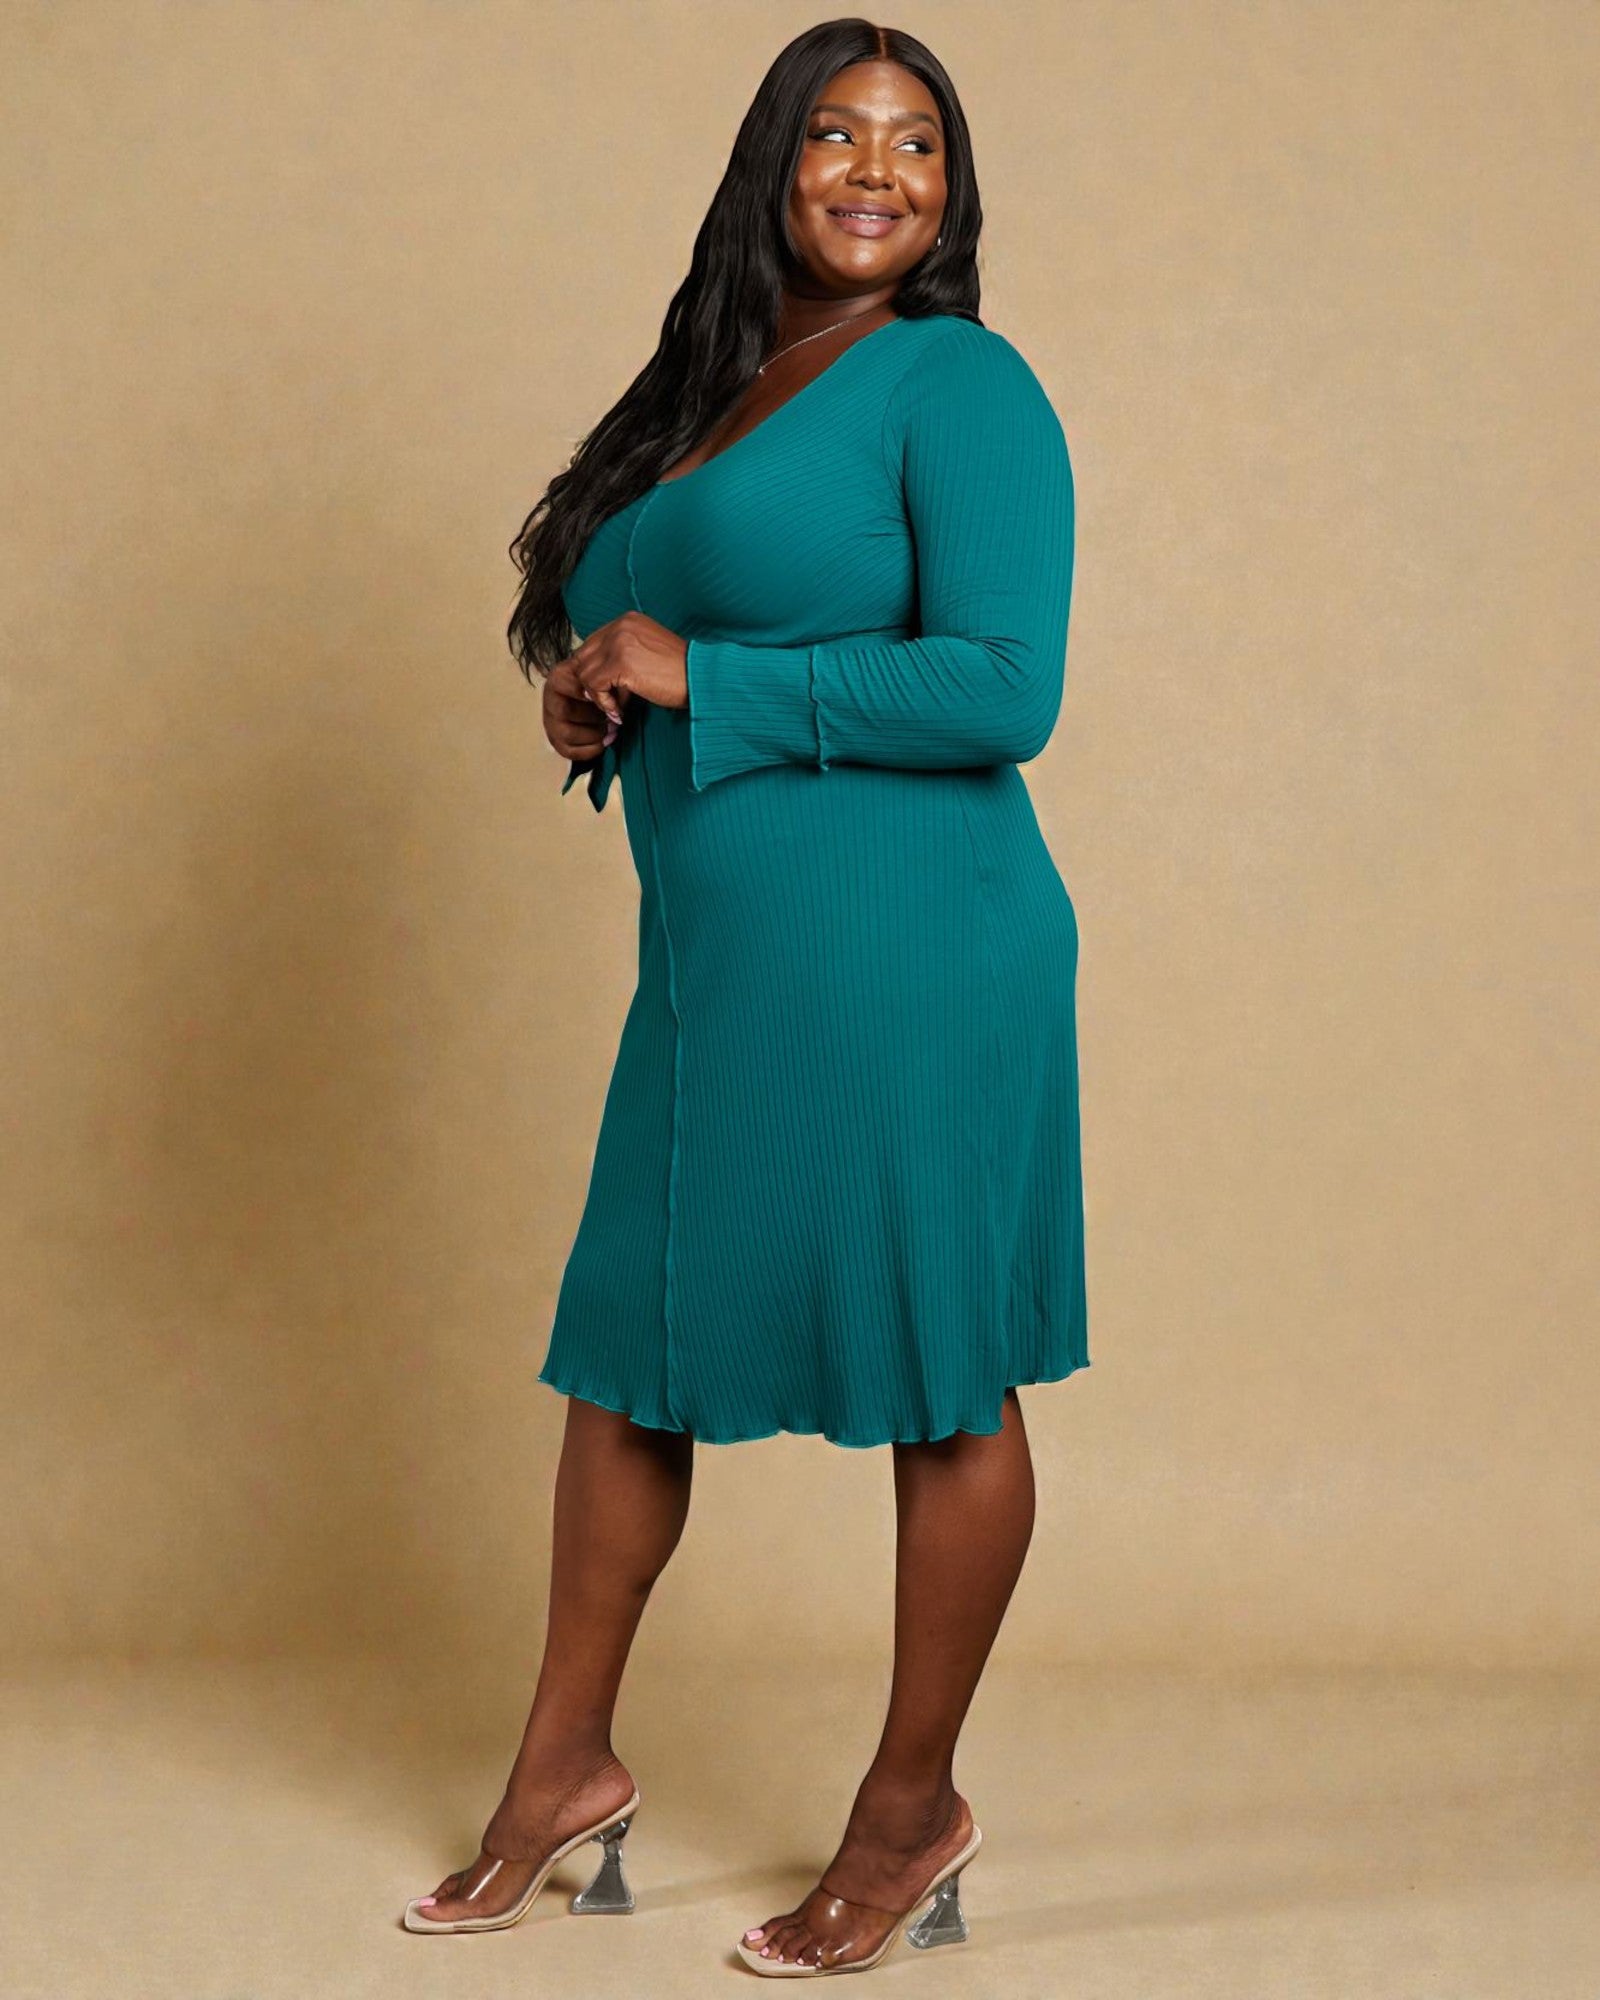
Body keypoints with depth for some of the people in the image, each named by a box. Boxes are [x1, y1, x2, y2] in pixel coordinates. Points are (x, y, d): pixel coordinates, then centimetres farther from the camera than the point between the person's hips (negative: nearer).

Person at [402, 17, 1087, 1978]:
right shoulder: (707, 395, 16)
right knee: (624, 1342, 13)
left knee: (941, 1373, 3)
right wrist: (598, 698, 3)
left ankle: (915, 1807, 20)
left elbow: (1001, 688, -18)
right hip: (717, 953, 8)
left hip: (903, 954, -8)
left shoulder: (959, 382, -7)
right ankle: (567, 1764, 30)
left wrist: (695, 679, -15)